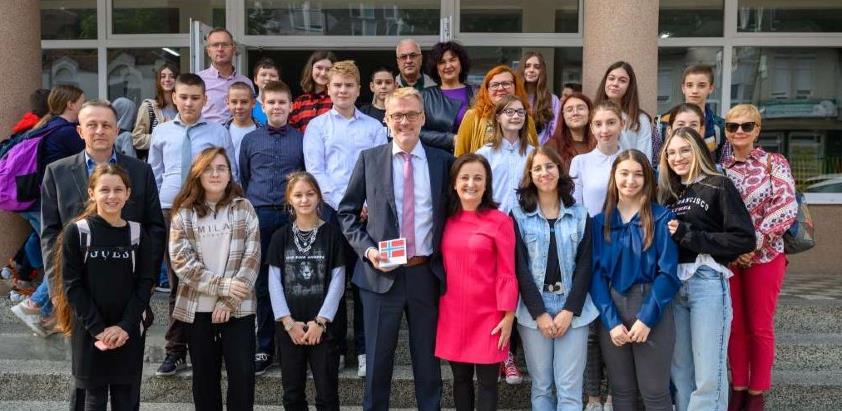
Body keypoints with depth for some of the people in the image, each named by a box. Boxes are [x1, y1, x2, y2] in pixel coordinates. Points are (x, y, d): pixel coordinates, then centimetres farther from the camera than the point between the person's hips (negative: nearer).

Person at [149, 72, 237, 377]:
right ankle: (176, 351, 15)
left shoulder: (219, 133, 2)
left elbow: (231, 175, 5)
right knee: (177, 283, 7)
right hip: (170, 212, 2)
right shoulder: (161, 132, 8)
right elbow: (154, 176, 14)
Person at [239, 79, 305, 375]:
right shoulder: (250, 140, 11)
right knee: (262, 284, 5)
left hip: (292, 217, -1)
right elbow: (243, 180, 15)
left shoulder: (301, 140, 7)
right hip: (260, 216, 1)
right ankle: (264, 348, 13)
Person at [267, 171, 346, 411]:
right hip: (290, 326, 2)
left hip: (323, 325, -2)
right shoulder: (281, 237, 5)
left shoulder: (331, 234, 0)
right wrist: (288, 321, -8)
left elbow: (337, 281, -4)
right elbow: (274, 282, 1)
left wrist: (320, 321, -10)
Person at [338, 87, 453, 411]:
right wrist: (367, 249, -9)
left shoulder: (444, 161, 3)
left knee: (427, 357, 12)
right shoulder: (369, 159, 2)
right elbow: (347, 212, 5)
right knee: (378, 359, 10)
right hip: (382, 273, 0)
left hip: (427, 273, 1)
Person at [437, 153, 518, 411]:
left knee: (487, 382, 3)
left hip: (487, 315, -4)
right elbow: (441, 266, 12)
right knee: (460, 378, 13)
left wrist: (508, 316, -9)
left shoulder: (500, 221, -7)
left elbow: (506, 273, -7)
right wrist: (439, 308, 9)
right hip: (452, 313, 4)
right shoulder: (447, 220, 6)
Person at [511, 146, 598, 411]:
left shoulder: (580, 216, 7)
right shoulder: (519, 216, 3)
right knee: (541, 386, 5)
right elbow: (520, 267, -3)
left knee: (569, 389, -2)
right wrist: (539, 313, -10)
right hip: (533, 311, 0)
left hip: (573, 310, 1)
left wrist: (570, 310, -9)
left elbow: (585, 265, 2)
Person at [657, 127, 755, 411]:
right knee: (679, 368, 12)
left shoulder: (718, 185, -1)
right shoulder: (668, 191, 16)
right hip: (673, 283, 6)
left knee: (708, 371, -4)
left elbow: (745, 239, -11)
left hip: (707, 282, -6)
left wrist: (687, 235, -12)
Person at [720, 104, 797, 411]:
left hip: (765, 257, -2)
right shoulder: (720, 169, 4)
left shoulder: (774, 163, -3)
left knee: (760, 326, 5)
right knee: (735, 325, 9)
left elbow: (787, 208, -14)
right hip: (729, 258, 2)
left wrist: (754, 243, -20)